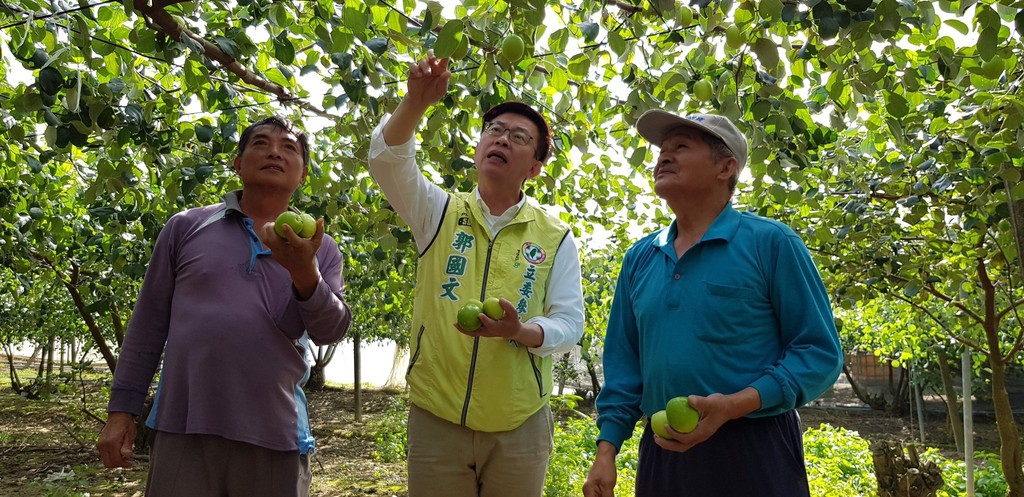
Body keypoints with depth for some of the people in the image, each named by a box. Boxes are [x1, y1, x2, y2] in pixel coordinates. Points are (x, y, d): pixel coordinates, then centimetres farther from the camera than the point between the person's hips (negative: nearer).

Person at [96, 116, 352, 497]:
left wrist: (304, 271, -22)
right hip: (183, 429, -1)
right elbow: (149, 322, 7)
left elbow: (331, 331, -5)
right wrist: (122, 410, 4)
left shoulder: (320, 249, 7)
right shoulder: (187, 227, 6)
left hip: (276, 436, 1)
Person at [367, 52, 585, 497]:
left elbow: (569, 323, -2)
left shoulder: (556, 237, 3)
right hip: (435, 416, 0)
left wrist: (520, 331, -22)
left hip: (520, 424, 0)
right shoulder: (439, 213, 4)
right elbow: (387, 159, -11)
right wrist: (416, 102, -28)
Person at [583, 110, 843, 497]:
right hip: (662, 450, 5)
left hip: (754, 451, -4)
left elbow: (819, 352, -8)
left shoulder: (770, 242, -6)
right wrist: (606, 450, 4)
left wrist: (736, 405, -20)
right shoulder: (638, 259, 8)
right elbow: (623, 363, 11)